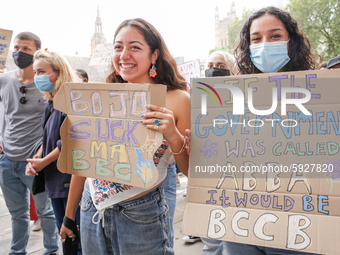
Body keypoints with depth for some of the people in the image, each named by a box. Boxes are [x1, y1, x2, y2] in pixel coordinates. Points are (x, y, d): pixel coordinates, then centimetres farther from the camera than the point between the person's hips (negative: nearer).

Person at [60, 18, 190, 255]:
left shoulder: (177, 99, -9)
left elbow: (192, 170, -6)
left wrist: (173, 136, -24)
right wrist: (69, 215, 14)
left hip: (141, 215, -3)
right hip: (92, 209, 4)